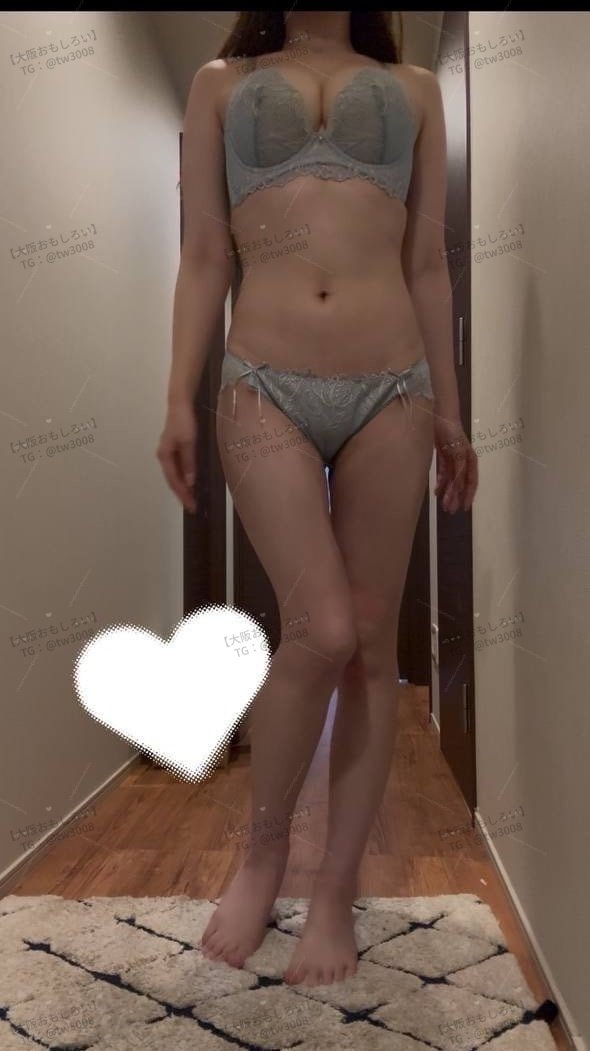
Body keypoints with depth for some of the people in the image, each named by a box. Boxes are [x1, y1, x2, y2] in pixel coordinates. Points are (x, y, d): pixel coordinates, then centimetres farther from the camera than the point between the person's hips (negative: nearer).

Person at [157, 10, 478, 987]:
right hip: (266, 389, -1)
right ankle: (263, 849, 14)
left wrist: (449, 412, 11)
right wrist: (180, 400, 0)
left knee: (372, 639, 1)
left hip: (392, 390, 2)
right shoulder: (221, 83, 18)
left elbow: (428, 265, 14)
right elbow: (205, 257, 9)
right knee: (323, 629, -13)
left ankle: (336, 888, 17)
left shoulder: (415, 89, 19)